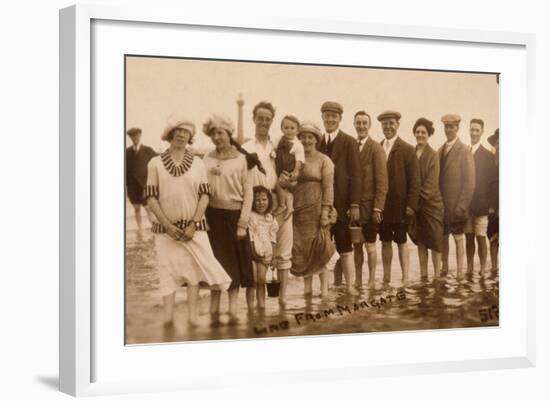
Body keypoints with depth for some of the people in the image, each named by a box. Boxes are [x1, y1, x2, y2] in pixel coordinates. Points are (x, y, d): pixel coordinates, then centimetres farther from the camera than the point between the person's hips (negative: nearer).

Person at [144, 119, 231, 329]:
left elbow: (204, 195, 1)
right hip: (165, 227, -1)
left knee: (194, 268, -3)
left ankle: (192, 315, -1)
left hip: (193, 227, 1)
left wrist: (193, 224, -9)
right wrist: (168, 225, -9)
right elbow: (151, 197, -2)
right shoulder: (155, 163, 0)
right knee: (168, 269, -3)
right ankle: (168, 316, -3)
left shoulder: (198, 163, 5)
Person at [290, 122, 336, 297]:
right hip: (299, 210, 4)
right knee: (302, 250, 2)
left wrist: (325, 211, -12)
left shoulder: (324, 160, 1)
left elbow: (328, 187, -5)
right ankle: (307, 286, 9)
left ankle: (324, 286, 4)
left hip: (316, 209, -4)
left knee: (318, 249, -4)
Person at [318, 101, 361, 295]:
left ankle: (350, 285, 2)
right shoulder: (318, 142, 11)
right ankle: (337, 282, 12)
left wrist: (355, 205, -10)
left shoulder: (349, 142, 0)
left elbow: (355, 175, -4)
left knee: (344, 246, -2)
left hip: (342, 203, -4)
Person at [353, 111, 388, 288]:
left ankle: (371, 281, 12)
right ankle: (358, 280, 19)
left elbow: (382, 181, -9)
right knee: (356, 245, 11)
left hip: (369, 204, -4)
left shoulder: (376, 148, -6)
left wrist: (378, 207, -14)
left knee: (370, 245, 4)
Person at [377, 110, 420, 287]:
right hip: (381, 206, 4)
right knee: (385, 242, 10)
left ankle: (405, 278, 9)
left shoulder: (407, 150, -4)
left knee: (401, 241, 4)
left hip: (400, 205, -4)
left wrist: (411, 204, -14)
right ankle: (386, 278, 17)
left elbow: (414, 180, -7)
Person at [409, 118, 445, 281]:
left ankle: (437, 276, 7)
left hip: (431, 203, -5)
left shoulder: (432, 155, -7)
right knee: (420, 241, 9)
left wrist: (418, 197, -14)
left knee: (435, 241, 1)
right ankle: (423, 275, 15)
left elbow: (431, 183, -11)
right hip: (415, 204, 5)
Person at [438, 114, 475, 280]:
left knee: (458, 237, 2)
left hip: (456, 205, -5)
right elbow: (437, 177, 12)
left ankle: (460, 272, 8)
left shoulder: (464, 151, -8)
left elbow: (470, 181, -11)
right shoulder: (440, 151, 11)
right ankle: (444, 268, 21)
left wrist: (462, 206, -14)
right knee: (443, 237, 11)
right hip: (441, 204, 5)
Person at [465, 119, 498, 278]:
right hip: (465, 204, 3)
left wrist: (490, 205, -9)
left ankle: (482, 270, 3)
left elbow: (492, 181, -3)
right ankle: (469, 268, 17)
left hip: (481, 204, -3)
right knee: (469, 237, 10)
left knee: (481, 238, -3)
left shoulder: (488, 155, -2)